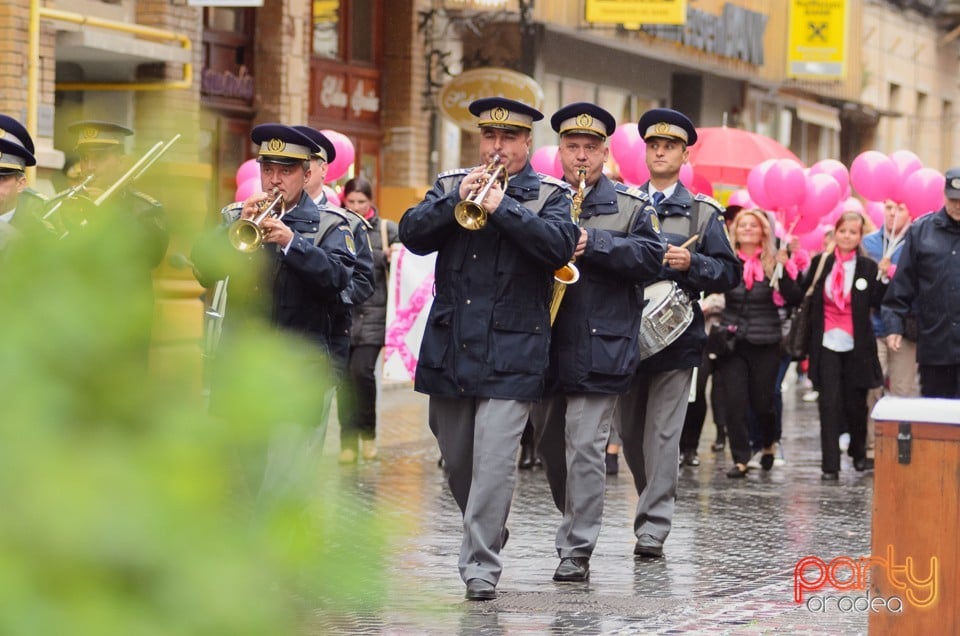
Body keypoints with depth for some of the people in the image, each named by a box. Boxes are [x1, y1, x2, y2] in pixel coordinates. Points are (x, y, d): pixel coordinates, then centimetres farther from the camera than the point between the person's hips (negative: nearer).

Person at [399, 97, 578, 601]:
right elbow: (412, 234, -1)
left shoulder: (549, 195, 3)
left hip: (510, 352, -4)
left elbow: (559, 245, -16)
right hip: (449, 347, 4)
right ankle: (487, 531, 36)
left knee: (494, 460, -12)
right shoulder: (450, 185, 12)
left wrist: (501, 206, -21)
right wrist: (458, 199, -14)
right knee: (456, 460, 14)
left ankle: (481, 564, -10)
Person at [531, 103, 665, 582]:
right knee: (550, 447, 14)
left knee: (585, 448, -9)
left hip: (598, 346, -4)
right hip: (542, 346, 4)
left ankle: (577, 550, -6)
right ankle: (573, 521, 35)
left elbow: (650, 258, -8)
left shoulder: (631, 205, 4)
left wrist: (593, 242, -18)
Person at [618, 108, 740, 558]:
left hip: (675, 337, -3)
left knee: (662, 433, -9)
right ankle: (656, 499, 31)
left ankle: (652, 528, -10)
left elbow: (729, 272, 2)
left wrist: (692, 263, -14)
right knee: (630, 432, 10)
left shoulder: (702, 213, 6)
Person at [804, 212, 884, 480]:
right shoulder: (820, 262, 4)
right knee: (829, 404, -5)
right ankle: (830, 465, -4)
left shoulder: (868, 267, 0)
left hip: (856, 347, 0)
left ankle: (858, 450, 35)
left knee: (855, 404, 8)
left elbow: (878, 304, -5)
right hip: (827, 344, 0)